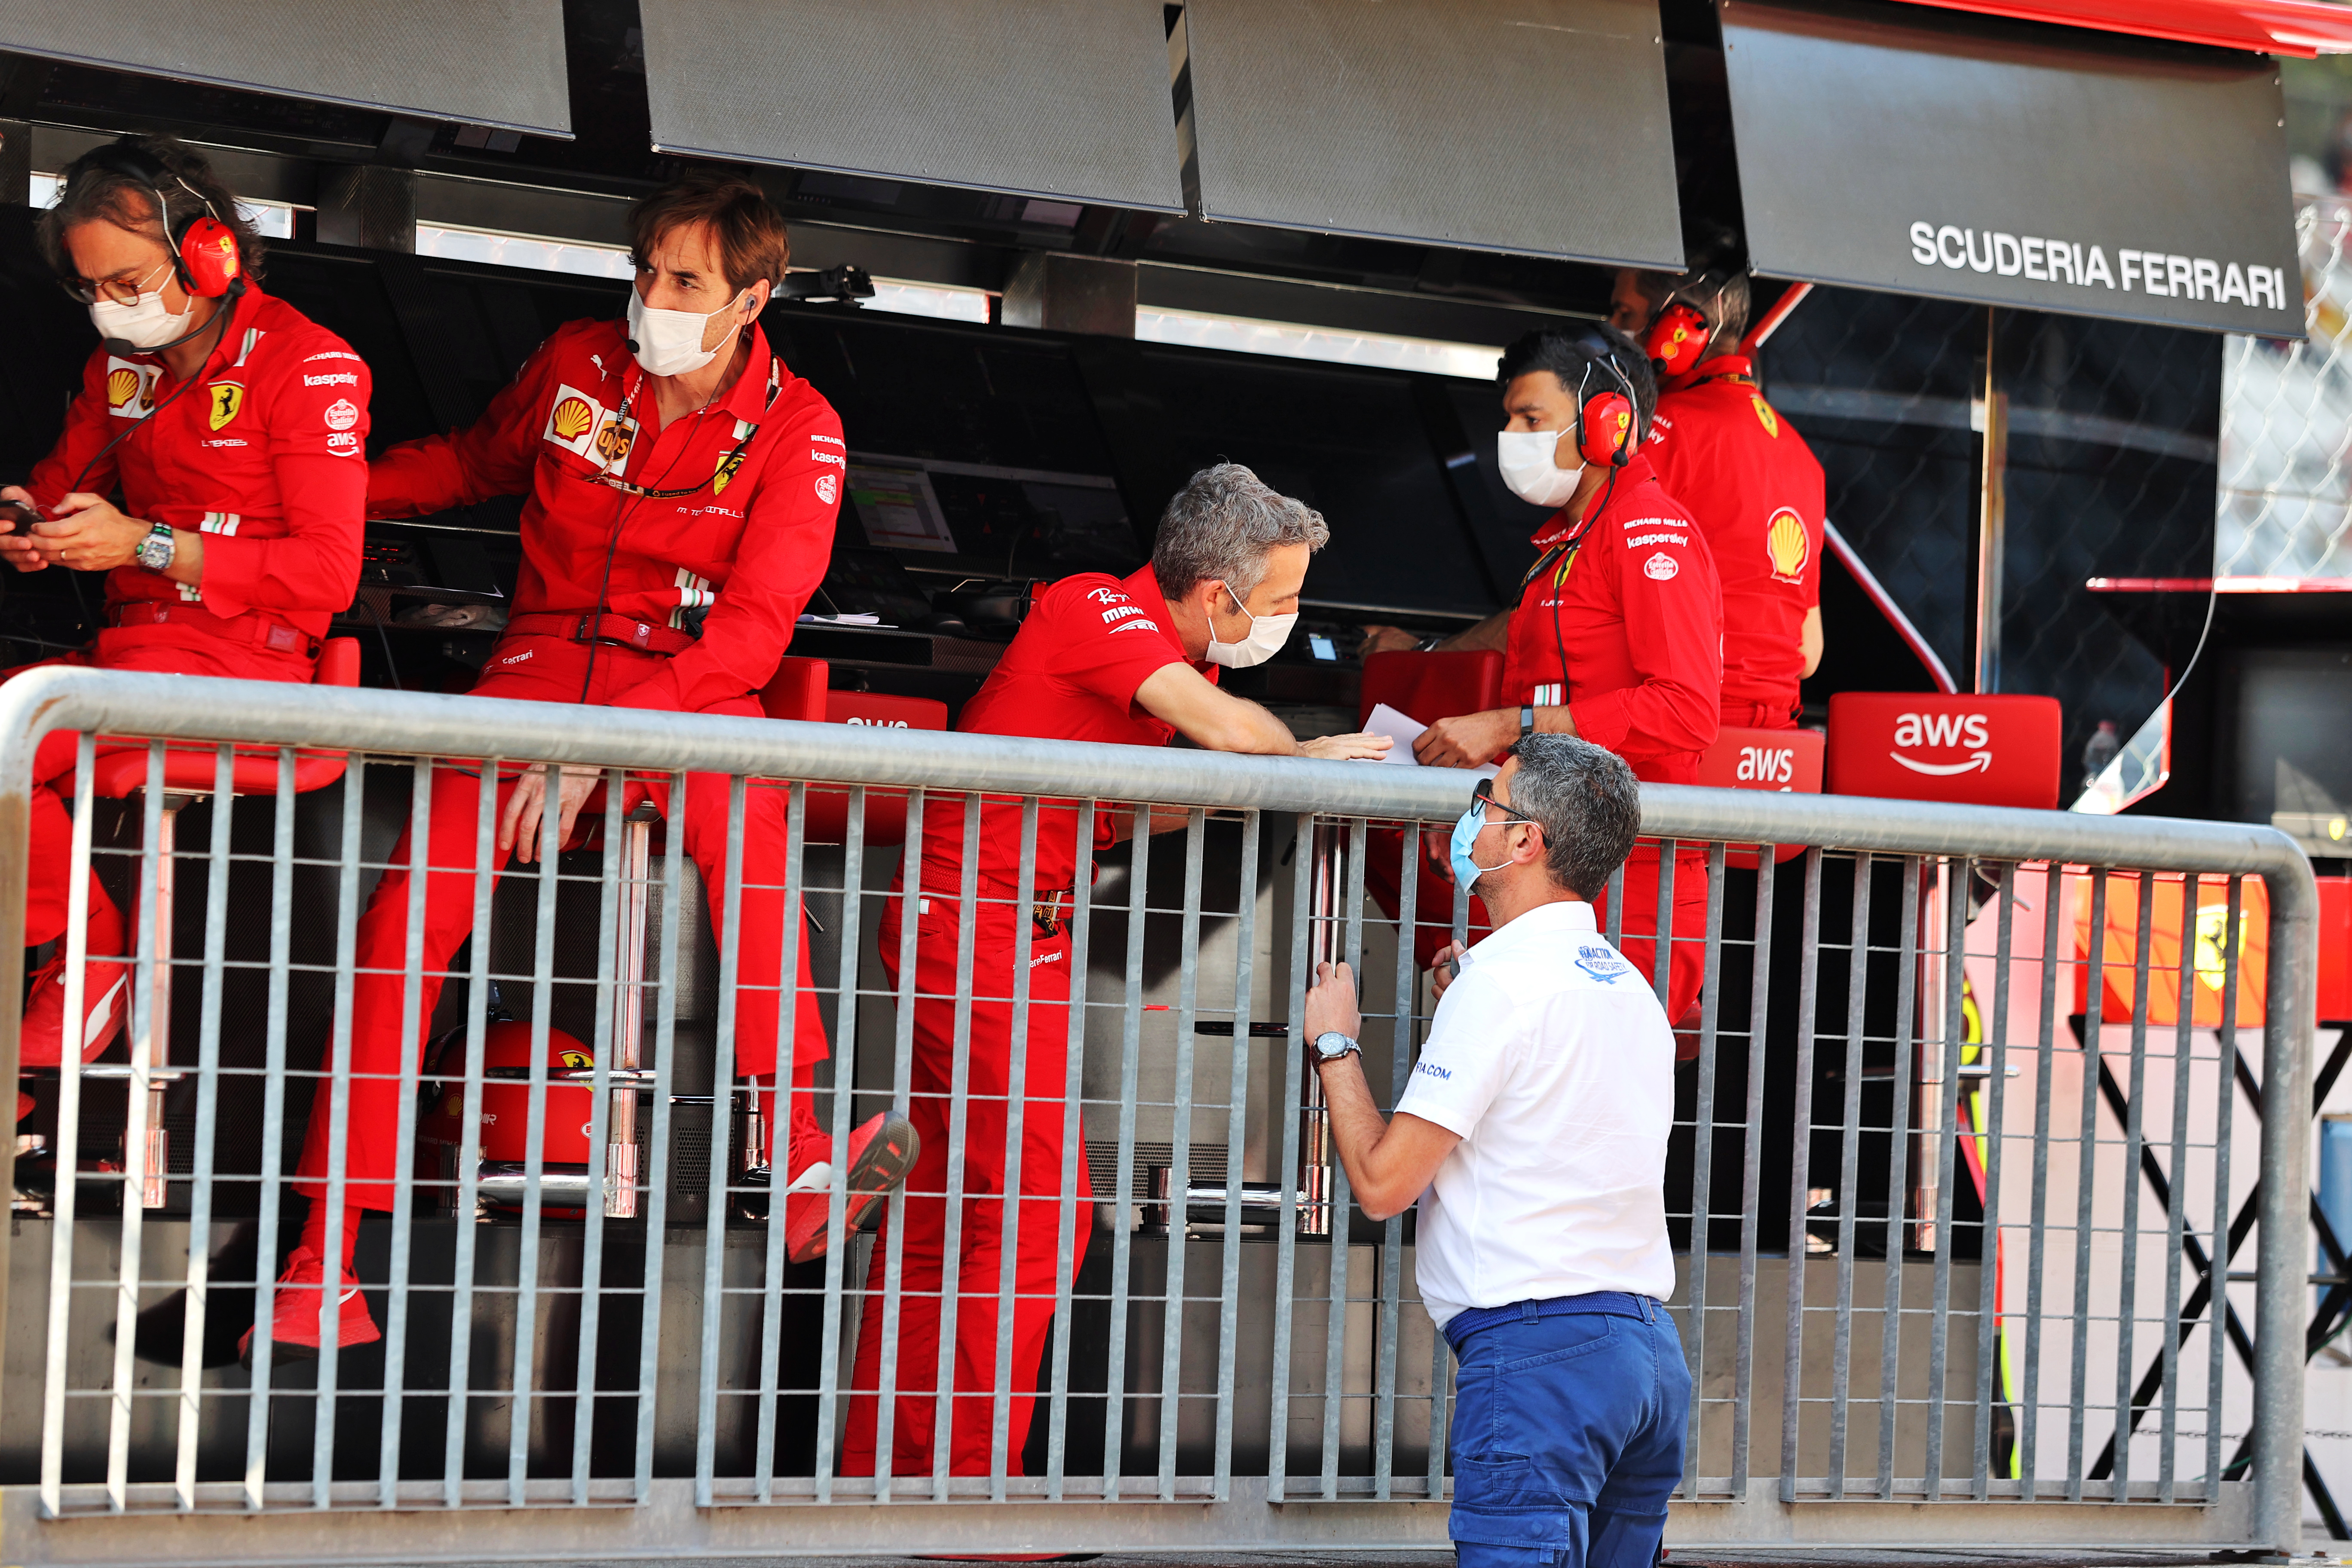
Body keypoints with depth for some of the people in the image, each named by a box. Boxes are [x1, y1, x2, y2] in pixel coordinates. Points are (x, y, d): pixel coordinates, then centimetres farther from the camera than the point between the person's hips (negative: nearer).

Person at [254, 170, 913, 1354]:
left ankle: (801, 1160, -43)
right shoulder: (578, 367, 4)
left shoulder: (794, 432, -5)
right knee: (412, 903, -20)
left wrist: (604, 736, -26)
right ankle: (324, 1254, -17)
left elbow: (755, 627, -14)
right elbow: (475, 463, 26)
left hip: (695, 682, -2)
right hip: (547, 661, 2)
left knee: (733, 790, -39)